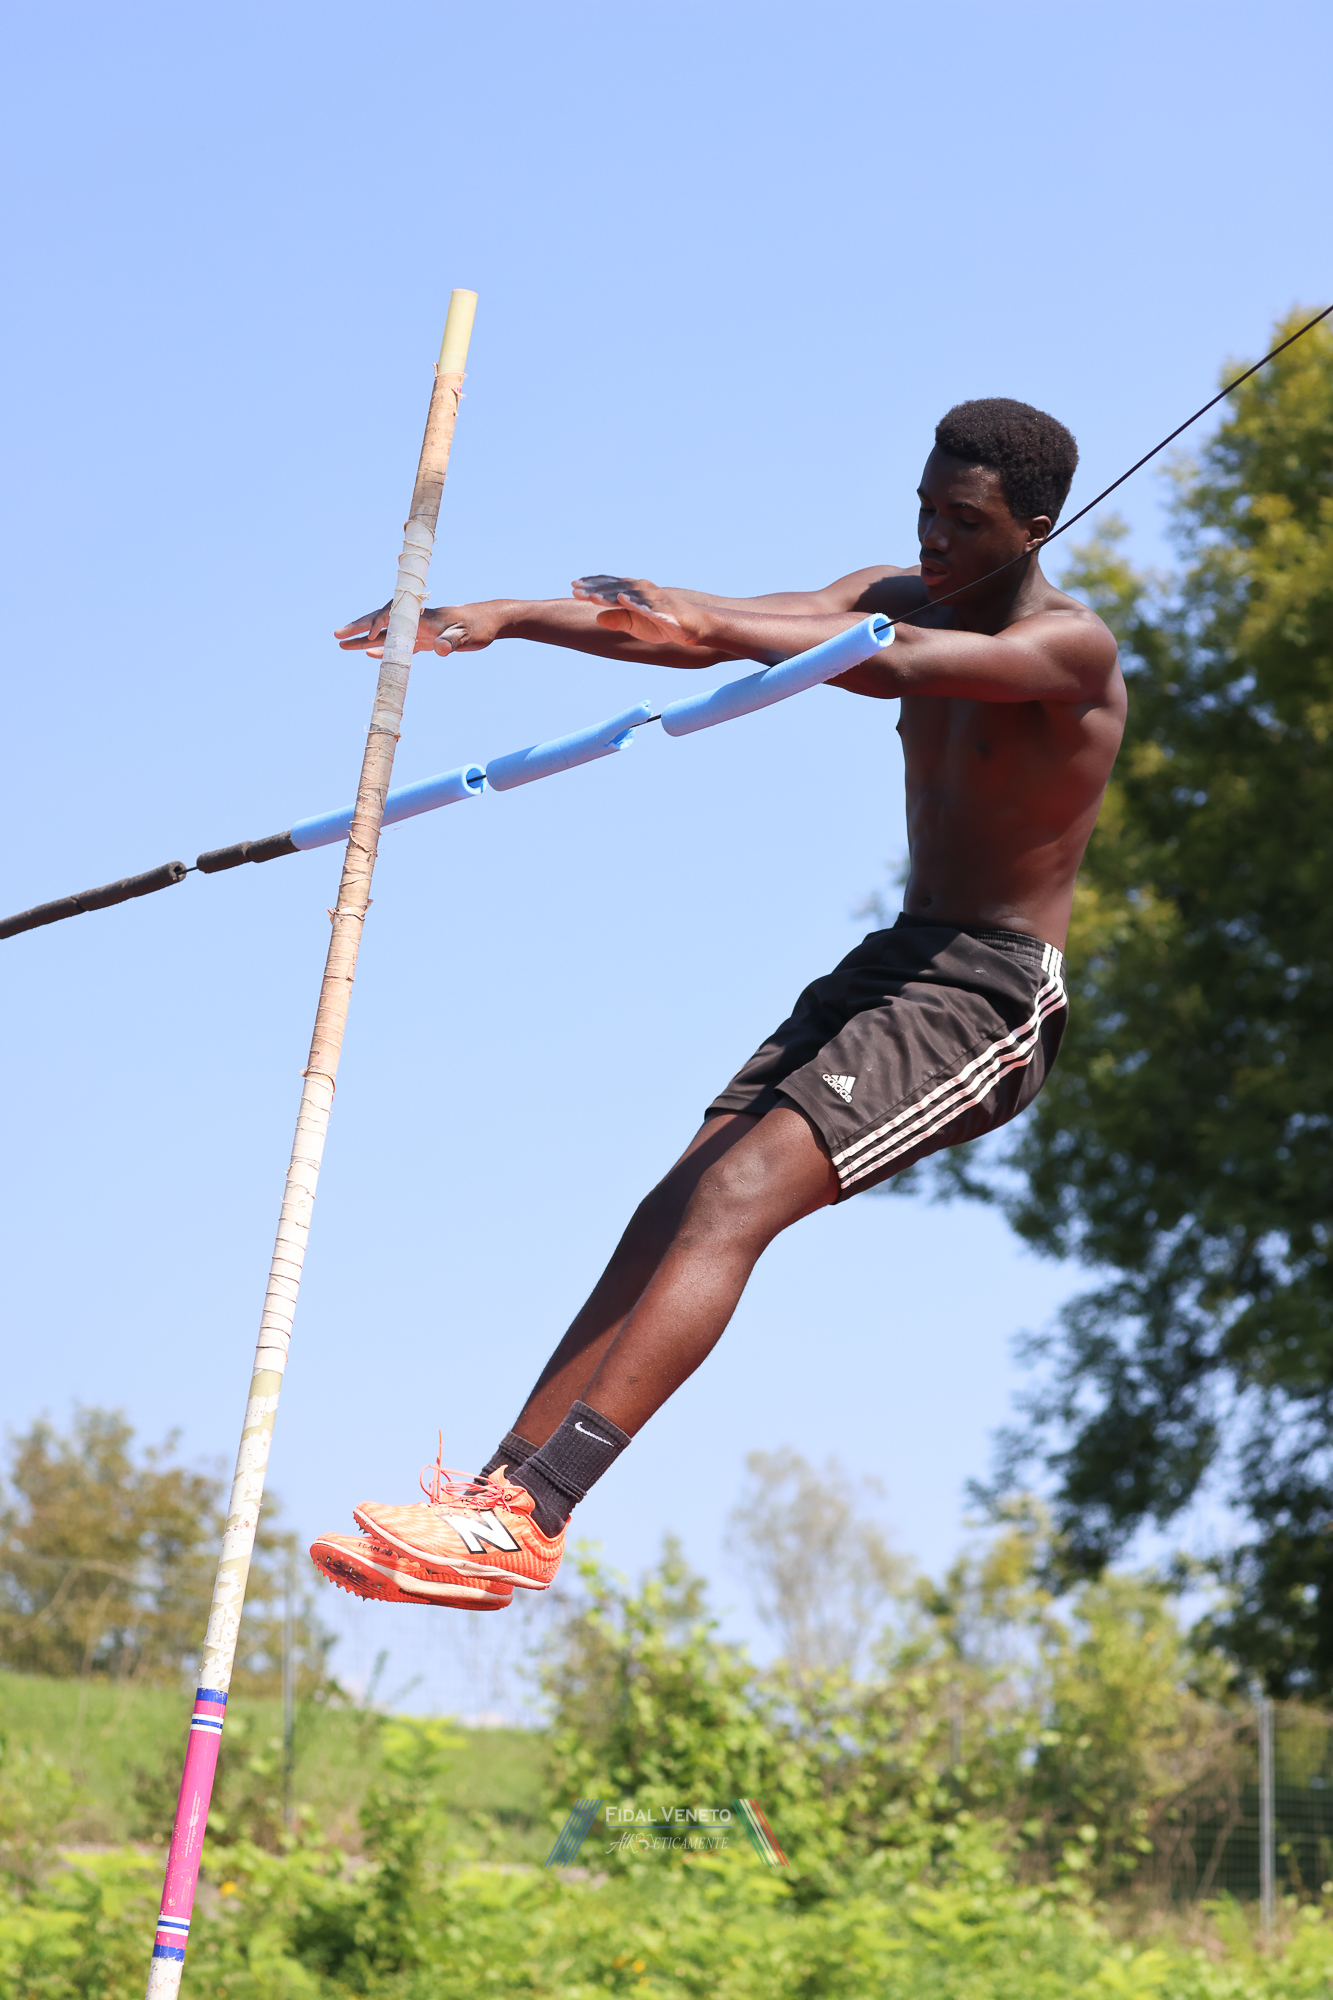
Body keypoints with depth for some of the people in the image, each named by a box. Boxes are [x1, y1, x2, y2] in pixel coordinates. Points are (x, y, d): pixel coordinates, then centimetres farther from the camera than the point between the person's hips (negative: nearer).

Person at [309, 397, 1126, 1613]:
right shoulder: (903, 596, 10)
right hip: (888, 968, 8)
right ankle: (500, 1493, -7)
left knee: (736, 1198, -24)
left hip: (988, 1001, -8)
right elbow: (703, 633, 2)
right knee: (672, 1210, -5)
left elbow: (897, 666, -33)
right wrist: (506, 619, -9)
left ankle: (522, 1521, -33)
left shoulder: (1071, 646, -13)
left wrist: (713, 623, -47)